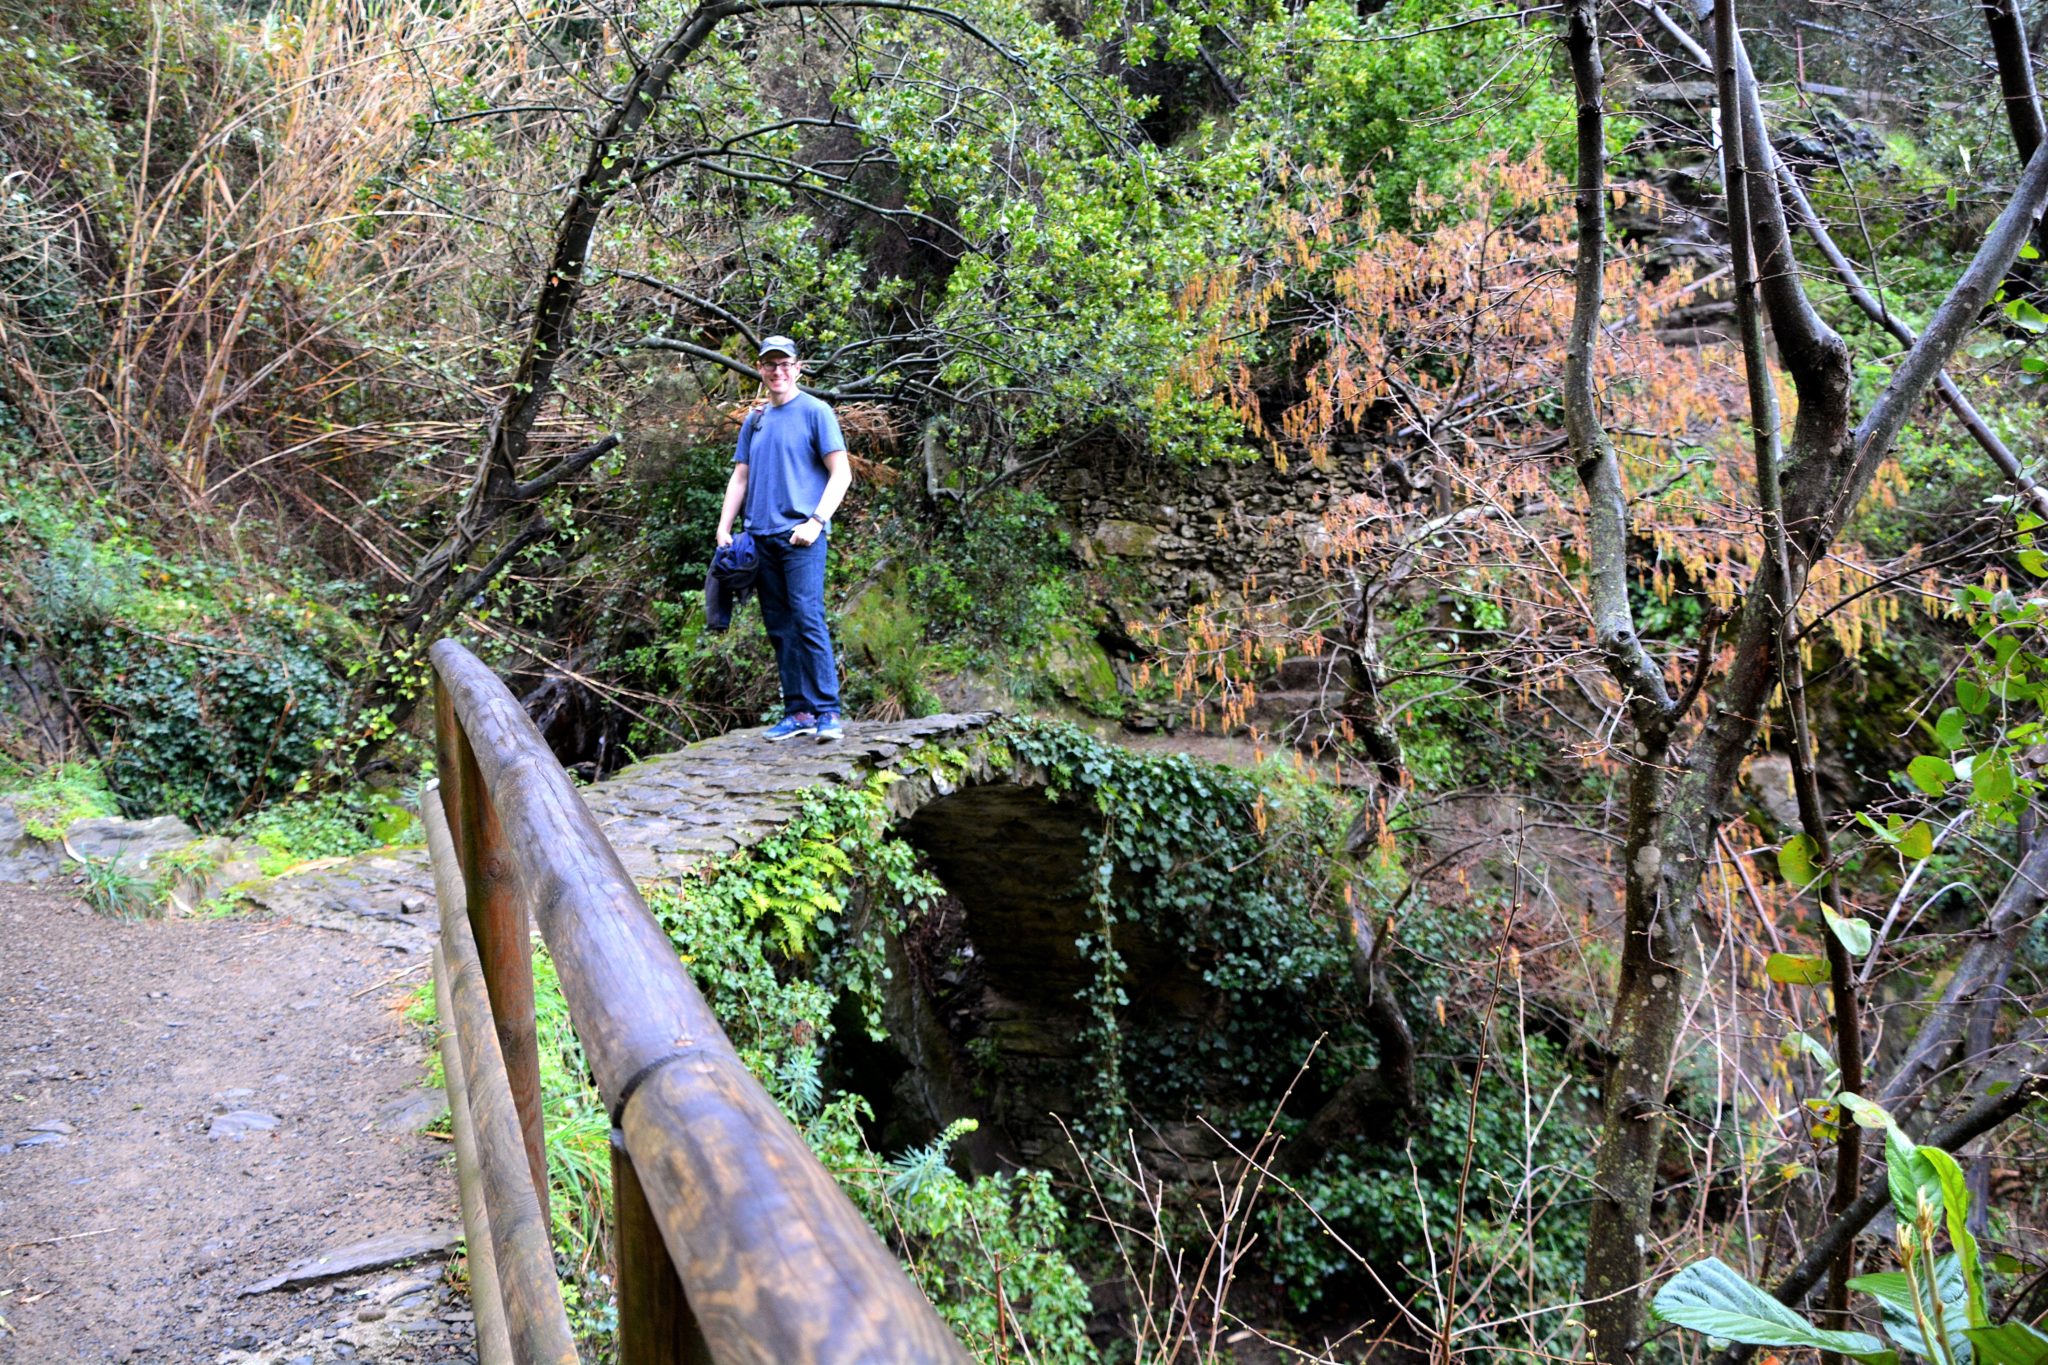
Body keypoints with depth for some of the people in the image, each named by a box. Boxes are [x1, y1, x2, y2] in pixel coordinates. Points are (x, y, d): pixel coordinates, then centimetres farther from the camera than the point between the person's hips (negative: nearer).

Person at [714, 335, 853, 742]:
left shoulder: (815, 411, 1)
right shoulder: (754, 420, 19)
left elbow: (841, 473, -5)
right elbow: (739, 478, 20)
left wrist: (816, 521, -16)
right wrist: (724, 528, 8)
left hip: (801, 534, -6)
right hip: (761, 537, 6)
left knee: (807, 619, -15)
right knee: (779, 628, 6)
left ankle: (827, 712, -13)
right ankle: (798, 711, 10)